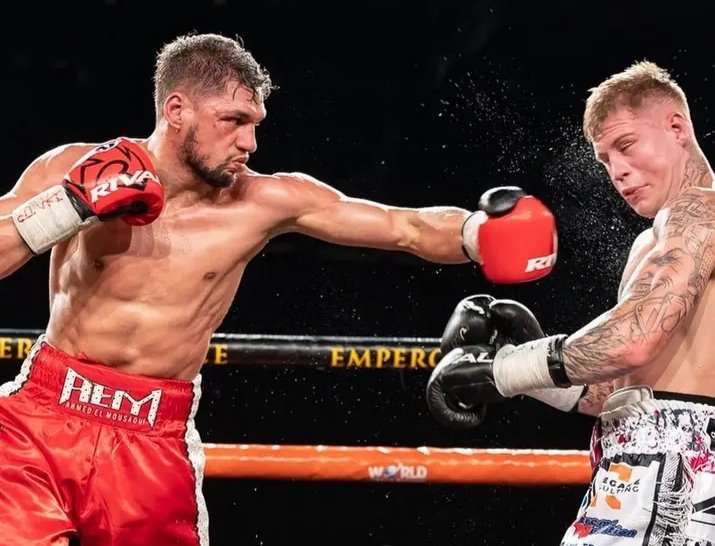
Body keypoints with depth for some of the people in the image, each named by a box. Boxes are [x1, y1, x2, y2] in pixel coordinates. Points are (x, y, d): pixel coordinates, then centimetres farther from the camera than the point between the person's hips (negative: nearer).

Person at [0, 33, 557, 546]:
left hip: (153, 441, 1)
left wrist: (480, 233, -22)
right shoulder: (71, 169, -4)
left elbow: (410, 228, -4)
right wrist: (67, 208, -19)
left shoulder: (266, 203, -4)